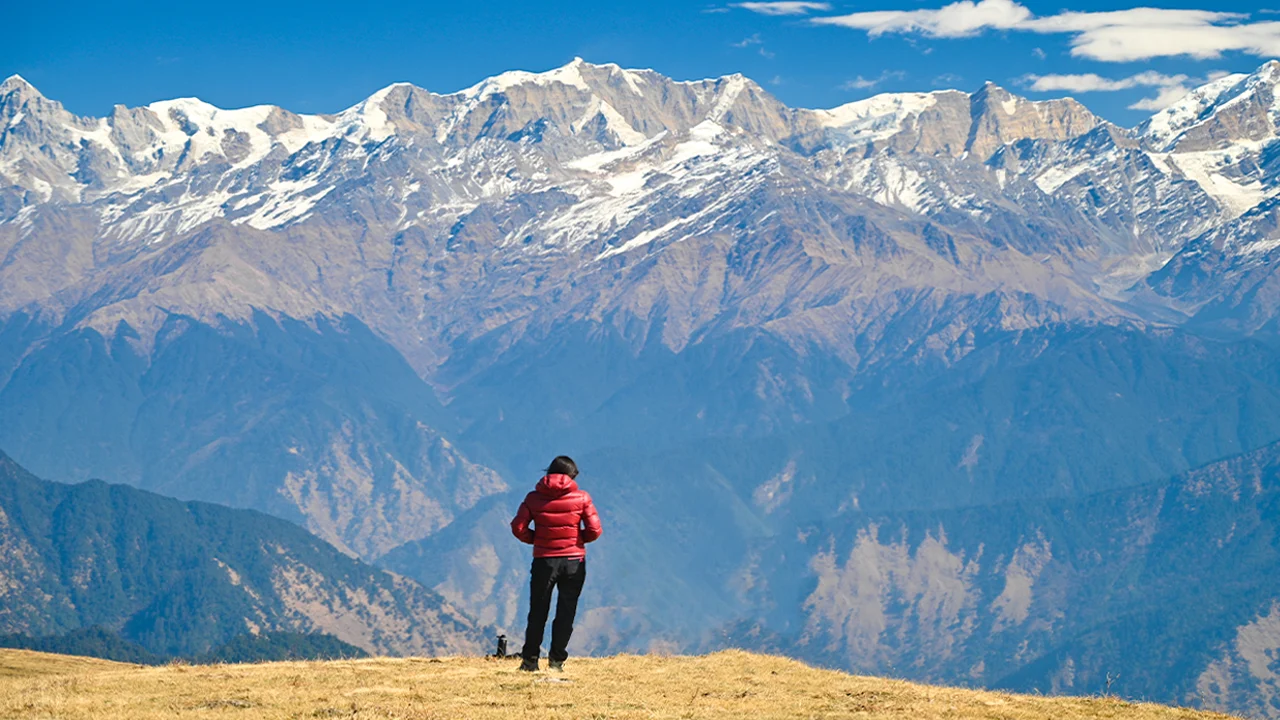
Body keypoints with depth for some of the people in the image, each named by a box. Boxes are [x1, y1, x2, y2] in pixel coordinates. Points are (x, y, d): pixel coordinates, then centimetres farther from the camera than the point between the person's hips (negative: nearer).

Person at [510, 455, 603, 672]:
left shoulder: (534, 498, -1)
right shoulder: (581, 498, -3)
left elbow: (518, 528, -6)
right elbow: (594, 530, -7)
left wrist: (535, 539, 10)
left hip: (543, 561, 1)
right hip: (574, 562, -1)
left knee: (538, 612, 9)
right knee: (566, 612, 9)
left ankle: (530, 659, 7)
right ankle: (557, 659, 7)